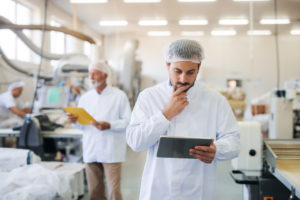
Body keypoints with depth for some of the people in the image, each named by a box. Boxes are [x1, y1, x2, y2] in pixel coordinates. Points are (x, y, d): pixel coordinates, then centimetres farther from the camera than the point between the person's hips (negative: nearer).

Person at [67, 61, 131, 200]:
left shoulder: (119, 96, 1)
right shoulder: (85, 97, 14)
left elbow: (127, 121, -5)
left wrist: (109, 125, -19)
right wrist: (74, 120, -7)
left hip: (111, 151, -4)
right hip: (91, 151, 4)